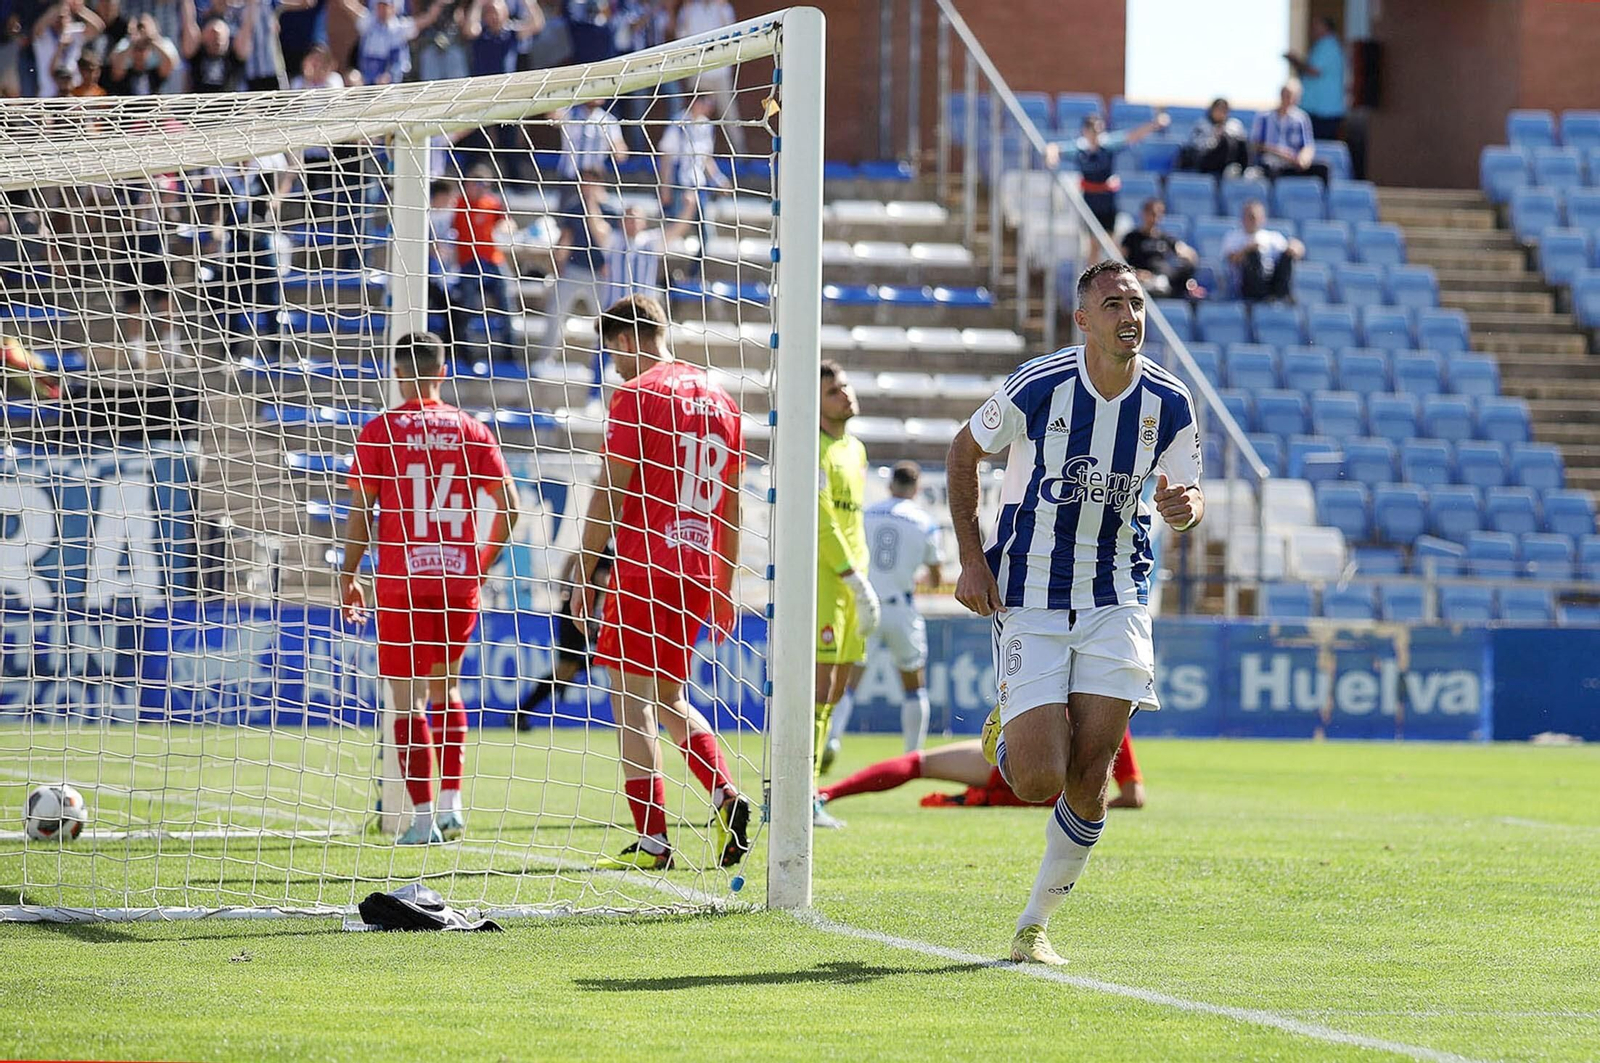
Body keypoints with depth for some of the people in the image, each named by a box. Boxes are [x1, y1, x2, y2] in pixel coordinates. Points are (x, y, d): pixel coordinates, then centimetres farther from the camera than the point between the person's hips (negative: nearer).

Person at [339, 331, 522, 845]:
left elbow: (360, 512, -4)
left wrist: (347, 575, 5)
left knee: (408, 700, 0)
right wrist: (484, 564, 16)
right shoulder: (471, 431, 5)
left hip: (399, 584, -3)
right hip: (459, 581, 3)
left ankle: (422, 815, -6)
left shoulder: (378, 432, -2)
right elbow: (509, 506, 3)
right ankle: (451, 803, 11)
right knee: (446, 687, 20)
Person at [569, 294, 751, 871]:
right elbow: (731, 505, 18)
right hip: (699, 574, 7)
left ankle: (652, 840, -8)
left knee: (631, 699, -3)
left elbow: (609, 494, -9)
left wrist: (584, 573, -3)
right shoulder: (719, 399, 14)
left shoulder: (636, 395, -7)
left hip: (644, 568, -7)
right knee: (666, 699, 18)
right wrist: (724, 585, 23)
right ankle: (726, 796, -2)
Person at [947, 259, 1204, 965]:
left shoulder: (1168, 403, -4)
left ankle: (1035, 926, 13)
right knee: (1039, 780, -11)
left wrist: (1183, 506, -16)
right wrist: (972, 560, -3)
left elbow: (1185, 493, 10)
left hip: (1116, 600, 2)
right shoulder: (1038, 387, -12)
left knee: (1087, 782, -5)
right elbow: (964, 452, 3)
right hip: (1029, 599, -2)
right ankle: (1006, 732, 26)